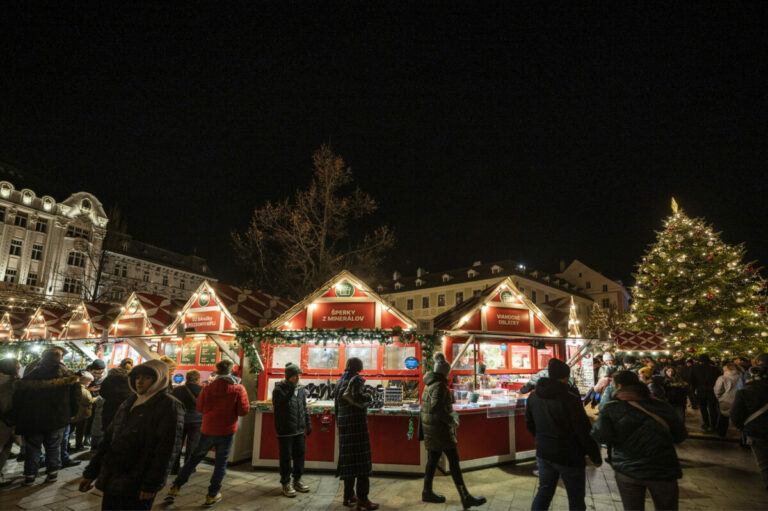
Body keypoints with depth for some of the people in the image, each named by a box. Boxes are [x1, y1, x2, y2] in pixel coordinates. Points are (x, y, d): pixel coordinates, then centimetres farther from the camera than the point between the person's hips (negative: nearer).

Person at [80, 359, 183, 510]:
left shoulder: (169, 406, -12)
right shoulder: (129, 403, 12)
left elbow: (167, 450, -16)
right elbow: (108, 439, 16)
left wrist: (151, 485, -18)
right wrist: (90, 473, 14)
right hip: (112, 481, 7)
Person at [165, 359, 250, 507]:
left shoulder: (208, 388, -3)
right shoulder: (239, 389, -9)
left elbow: (200, 407, 6)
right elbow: (244, 411, -11)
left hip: (208, 429, 2)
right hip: (227, 431, -2)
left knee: (194, 458, 19)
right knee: (221, 463, 11)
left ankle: (175, 487, 21)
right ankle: (212, 495, 16)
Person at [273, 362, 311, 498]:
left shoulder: (300, 389, 7)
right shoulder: (279, 389, -10)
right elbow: (280, 402, -26)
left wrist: (308, 423, 13)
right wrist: (291, 389, -27)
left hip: (299, 430, 6)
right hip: (285, 431, -6)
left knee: (300, 455, 13)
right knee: (285, 457, 4)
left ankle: (297, 480, 30)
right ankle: (286, 483, 20)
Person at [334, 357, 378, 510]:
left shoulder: (341, 381, 14)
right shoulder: (356, 379, -9)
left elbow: (337, 399, 14)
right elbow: (357, 397, -24)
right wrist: (369, 396, -6)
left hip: (343, 422, 7)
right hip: (357, 422, -7)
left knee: (348, 457, 13)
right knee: (361, 458, -3)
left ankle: (348, 495, 22)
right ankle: (362, 498, -2)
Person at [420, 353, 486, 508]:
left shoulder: (429, 384, 10)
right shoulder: (439, 386, -19)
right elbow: (436, 408, -29)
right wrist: (451, 420, -18)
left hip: (430, 426, 9)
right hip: (439, 428, -9)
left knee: (433, 458, 16)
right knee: (453, 460, -4)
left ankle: (427, 492, 26)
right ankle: (465, 497, 0)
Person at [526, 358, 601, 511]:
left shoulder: (533, 397, -3)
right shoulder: (570, 400, -22)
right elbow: (584, 433, -17)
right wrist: (596, 457, -3)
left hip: (543, 453, 5)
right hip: (569, 457, -5)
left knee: (544, 491, 21)